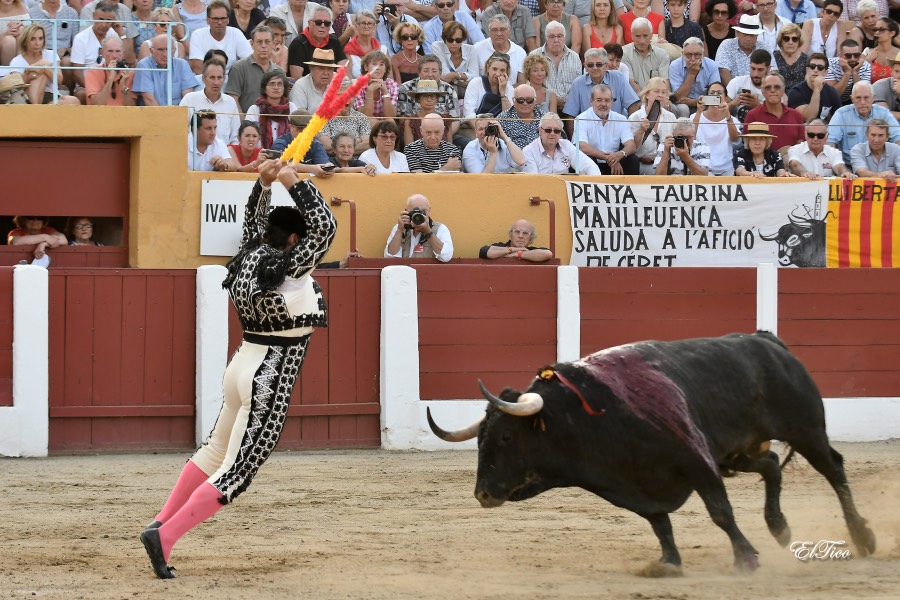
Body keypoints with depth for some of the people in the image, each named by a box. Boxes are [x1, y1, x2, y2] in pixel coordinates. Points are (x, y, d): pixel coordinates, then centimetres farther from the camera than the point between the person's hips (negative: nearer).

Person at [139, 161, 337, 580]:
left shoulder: (248, 258, 2)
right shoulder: (288, 270, -19)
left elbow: (253, 218, 20)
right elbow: (325, 228, -21)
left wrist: (264, 184, 9)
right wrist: (295, 185, -16)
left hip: (244, 366, 9)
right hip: (271, 381, -9)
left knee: (216, 451, 25)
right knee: (235, 475, -4)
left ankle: (162, 525, 29)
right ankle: (165, 536, -11)